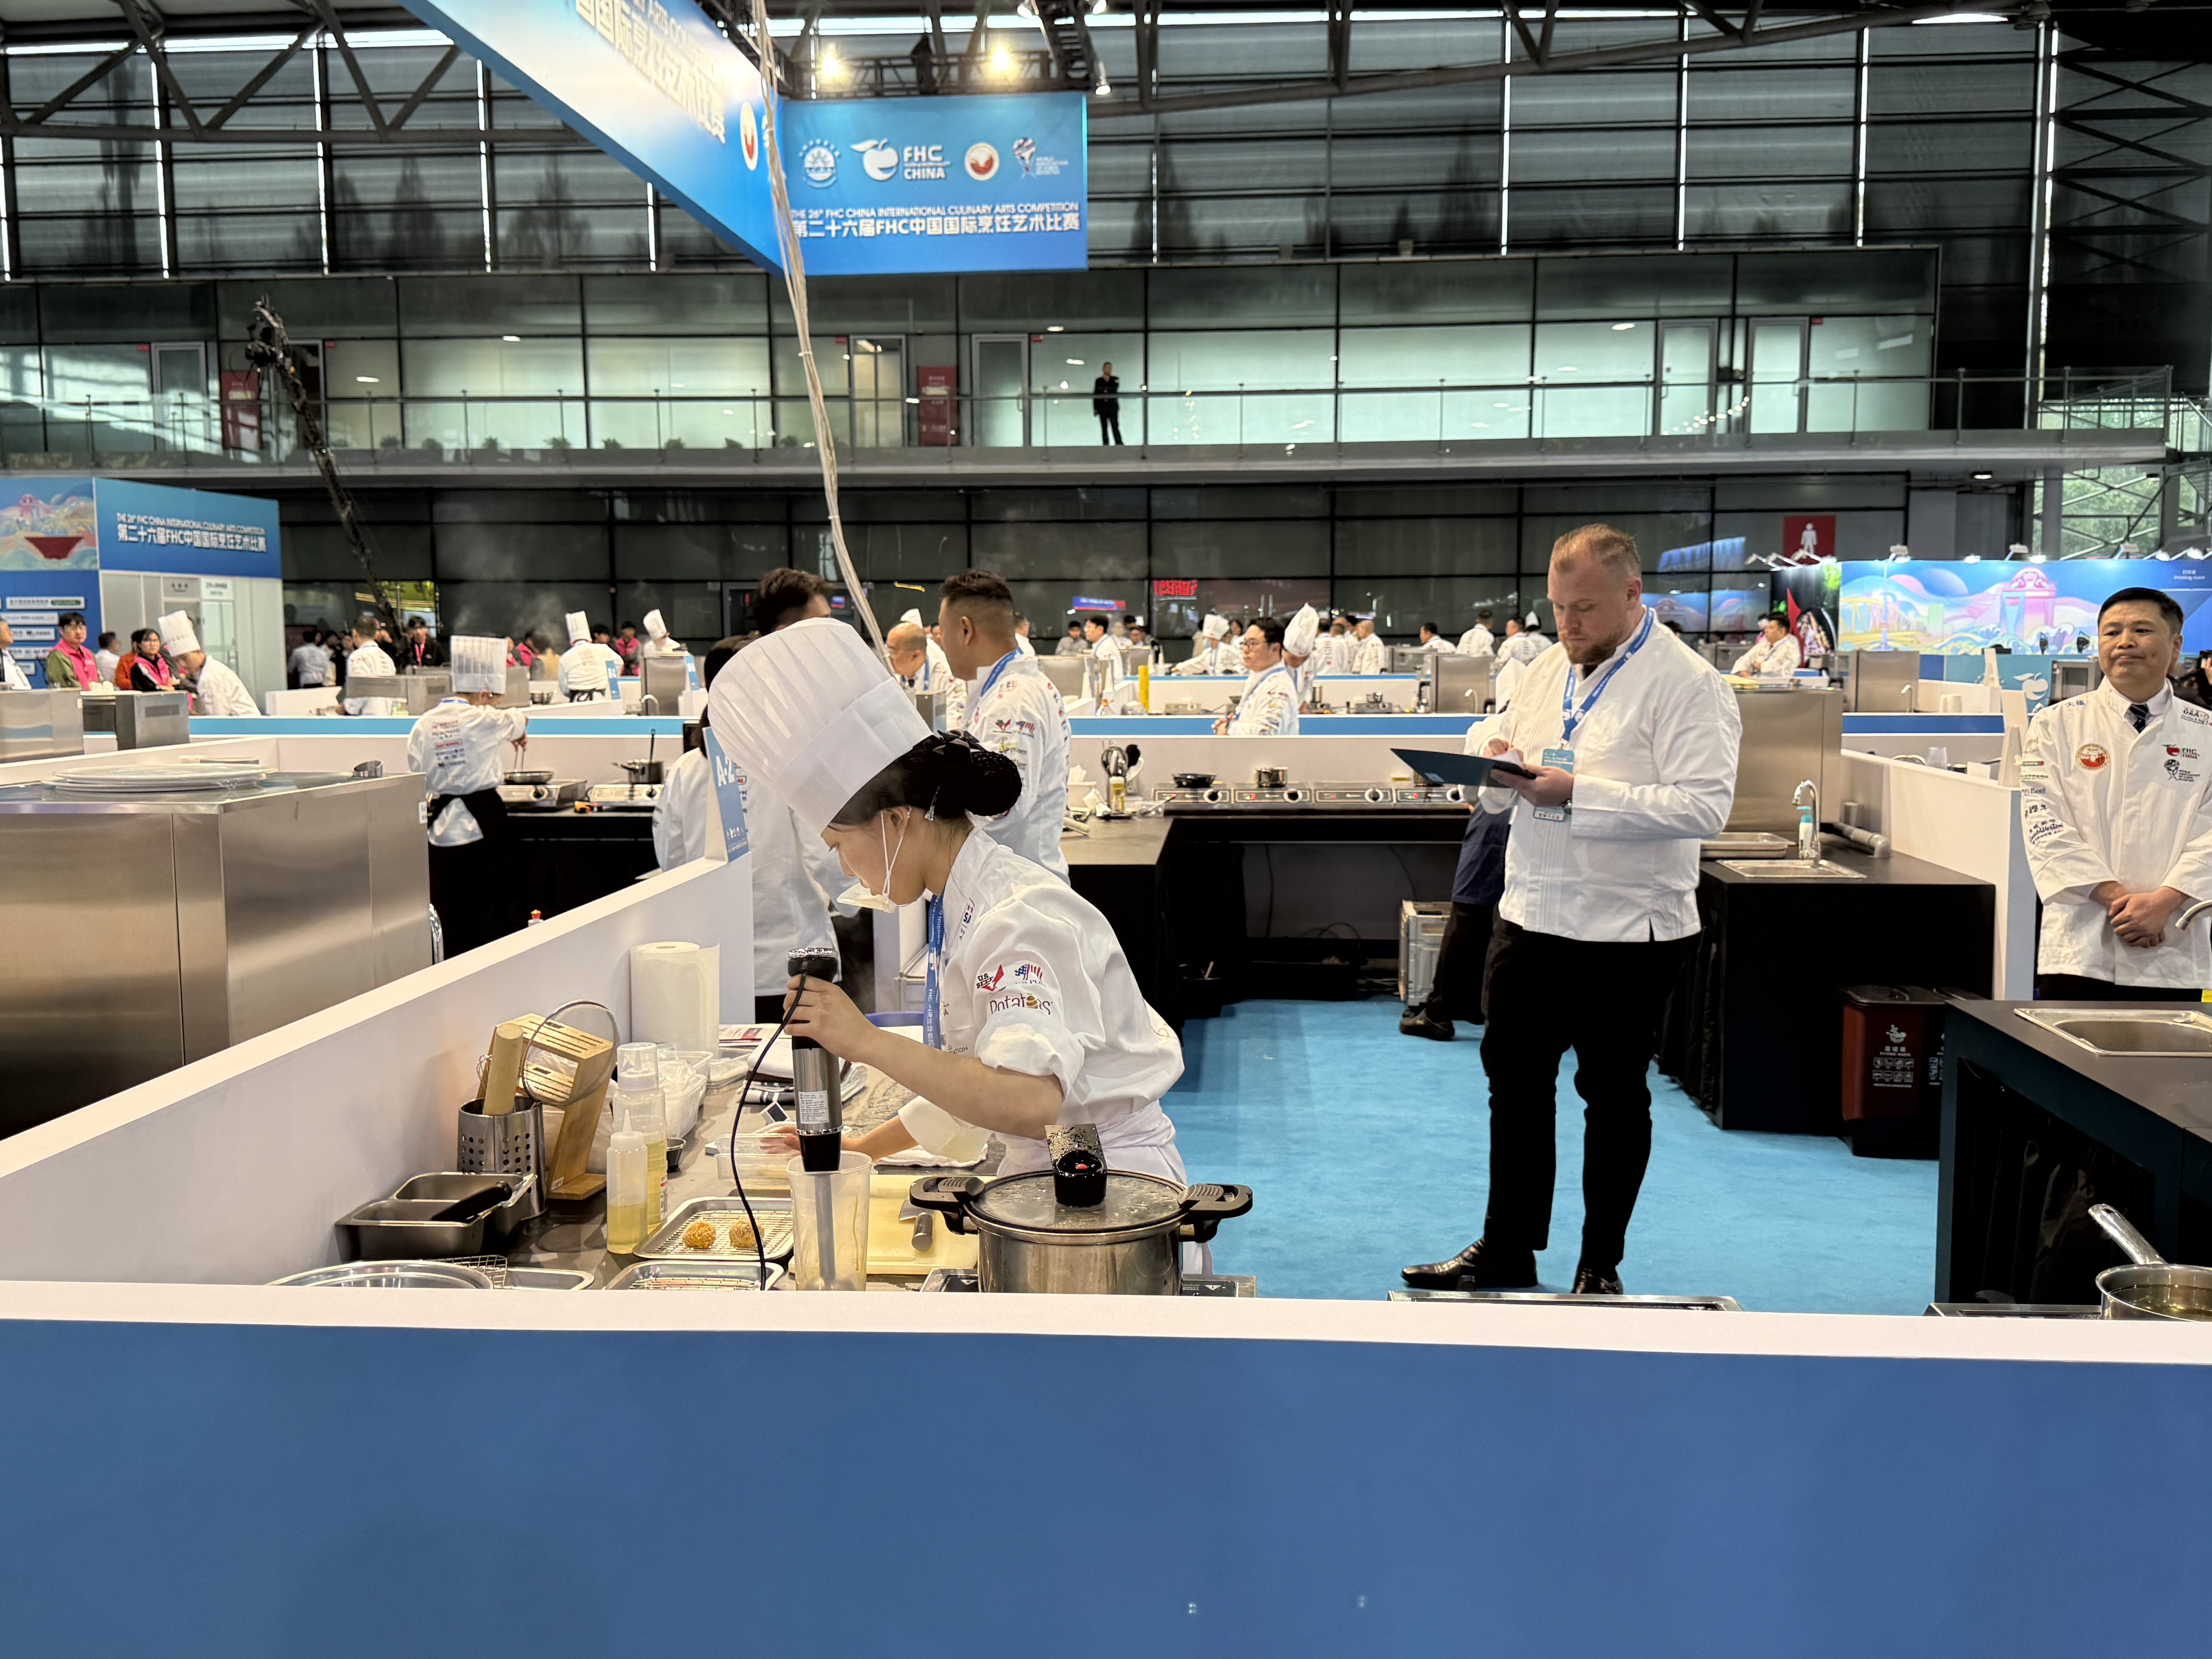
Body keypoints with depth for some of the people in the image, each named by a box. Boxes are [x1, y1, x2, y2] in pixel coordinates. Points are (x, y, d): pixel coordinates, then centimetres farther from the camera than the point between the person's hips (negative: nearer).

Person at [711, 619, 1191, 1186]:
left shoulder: (1022, 917, -19)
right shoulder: (962, 904, 9)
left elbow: (1030, 1100, -32)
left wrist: (865, 1041, -30)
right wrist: (864, 1148, 23)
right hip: (1044, 1173, 8)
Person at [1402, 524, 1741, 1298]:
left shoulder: (1685, 682, -10)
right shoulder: (1548, 670, 11)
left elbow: (1705, 805, -23)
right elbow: (1499, 795, 17)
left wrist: (1580, 792, -25)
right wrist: (1500, 769, -7)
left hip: (1628, 926, -6)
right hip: (1532, 915, 6)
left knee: (1614, 1096, 8)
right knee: (1515, 1083, 11)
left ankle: (1601, 1265, 23)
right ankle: (1506, 1253, 24)